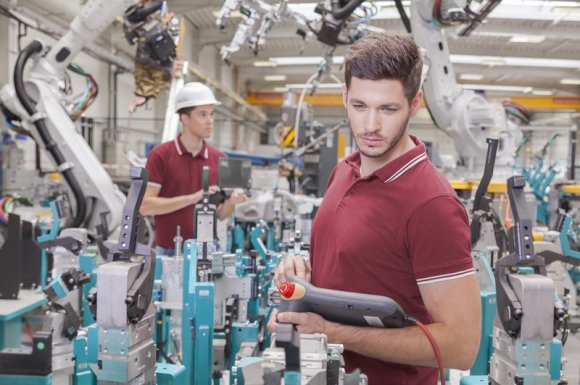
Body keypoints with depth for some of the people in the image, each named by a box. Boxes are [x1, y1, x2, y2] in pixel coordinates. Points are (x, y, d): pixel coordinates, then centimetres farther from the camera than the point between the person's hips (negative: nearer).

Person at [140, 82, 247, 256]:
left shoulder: (219, 158, 3)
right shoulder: (160, 155, -7)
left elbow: (220, 214, 7)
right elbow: (145, 205, -12)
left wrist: (231, 202, -16)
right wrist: (192, 198, -20)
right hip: (169, 251, -3)